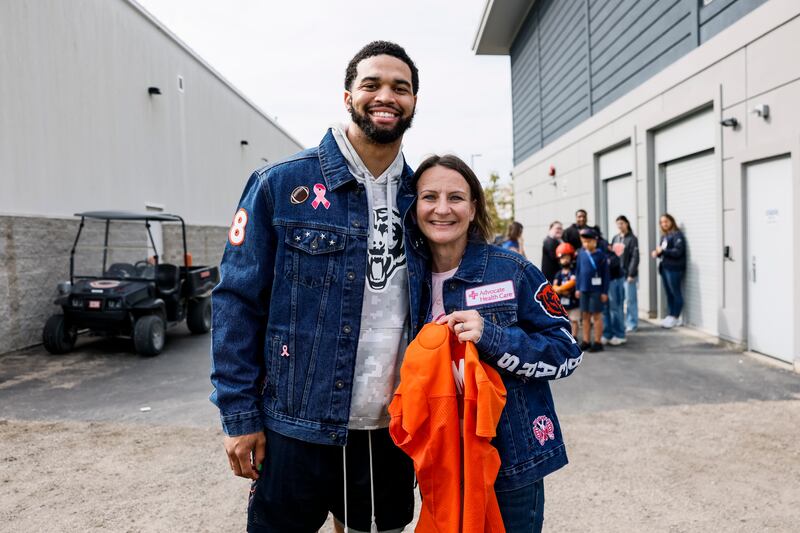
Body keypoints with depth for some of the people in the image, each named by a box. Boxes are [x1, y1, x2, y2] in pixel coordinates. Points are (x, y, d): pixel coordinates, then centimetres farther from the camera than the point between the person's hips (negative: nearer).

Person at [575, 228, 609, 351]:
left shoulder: (601, 255, -7)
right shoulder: (581, 254, 5)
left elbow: (606, 274, -5)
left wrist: (605, 291, -6)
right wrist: (577, 288, 7)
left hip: (596, 290, -4)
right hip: (583, 289, 4)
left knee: (596, 315, 3)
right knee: (585, 315, 10)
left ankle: (598, 342, 12)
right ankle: (586, 341, 20)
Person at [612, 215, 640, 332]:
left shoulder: (632, 239, -5)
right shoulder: (615, 238, 13)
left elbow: (635, 257, -9)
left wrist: (631, 274, -14)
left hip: (627, 274, -5)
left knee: (630, 299, -1)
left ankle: (632, 324, 7)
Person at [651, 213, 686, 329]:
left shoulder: (677, 235, -8)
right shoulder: (664, 236, 16)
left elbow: (677, 252, -18)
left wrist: (662, 251, -17)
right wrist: (657, 253, 1)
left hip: (674, 269, -8)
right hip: (664, 268, 8)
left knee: (675, 293, -2)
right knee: (668, 293, 11)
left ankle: (676, 317, 4)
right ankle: (671, 316, 16)